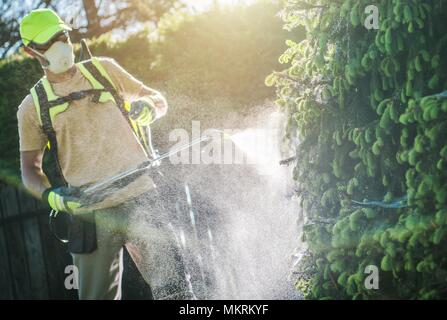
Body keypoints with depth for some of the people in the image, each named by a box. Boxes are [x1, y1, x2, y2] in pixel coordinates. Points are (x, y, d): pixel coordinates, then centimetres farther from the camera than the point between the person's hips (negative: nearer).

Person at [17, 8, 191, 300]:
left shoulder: (103, 69, 12)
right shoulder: (32, 107, 10)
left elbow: (159, 101, 18)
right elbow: (30, 167, 12)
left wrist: (148, 108, -6)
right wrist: (49, 195, -9)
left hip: (141, 201, -1)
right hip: (90, 214, 1)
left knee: (174, 289, -12)